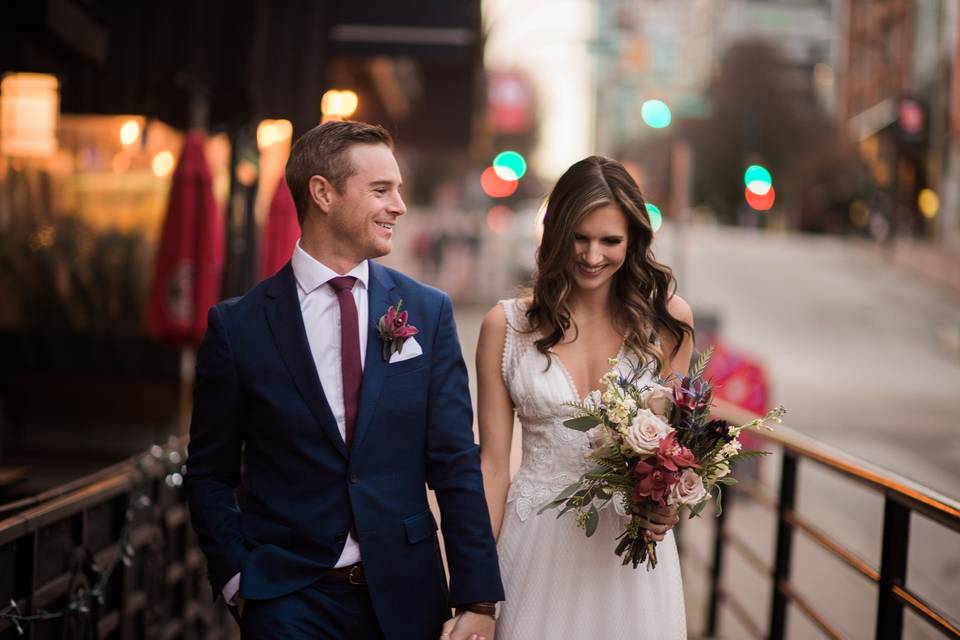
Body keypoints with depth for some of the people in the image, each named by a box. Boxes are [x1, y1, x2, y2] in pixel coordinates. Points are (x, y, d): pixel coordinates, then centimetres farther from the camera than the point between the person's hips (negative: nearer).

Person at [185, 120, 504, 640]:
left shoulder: (428, 311, 1)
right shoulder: (238, 325, -4)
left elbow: (455, 462, -1)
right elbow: (210, 475, 3)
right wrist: (238, 579, -5)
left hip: (406, 594, 3)